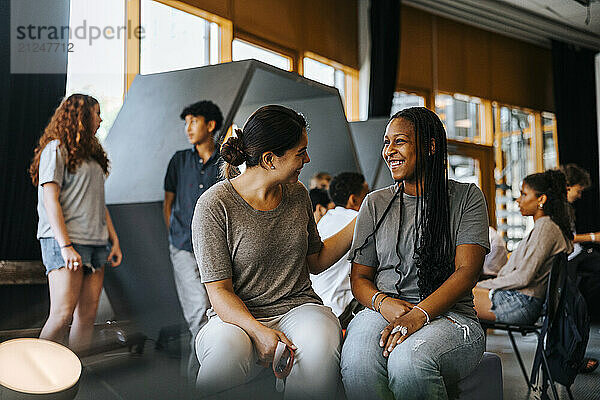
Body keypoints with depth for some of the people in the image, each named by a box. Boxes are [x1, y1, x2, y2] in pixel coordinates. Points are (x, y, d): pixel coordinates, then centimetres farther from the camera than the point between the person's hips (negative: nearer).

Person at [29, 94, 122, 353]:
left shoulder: (91, 153, 23)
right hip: (64, 242, -7)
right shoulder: (56, 149, -1)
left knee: (87, 315, 2)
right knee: (63, 314, -13)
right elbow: (50, 201, -9)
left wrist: (114, 239, 14)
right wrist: (65, 246, -17)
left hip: (96, 243, 8)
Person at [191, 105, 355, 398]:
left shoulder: (297, 194, 8)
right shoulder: (214, 205, -9)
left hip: (297, 307, 4)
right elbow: (219, 292, -12)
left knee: (320, 346, -33)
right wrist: (259, 331, -29)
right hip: (238, 316, -4)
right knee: (226, 354, -39)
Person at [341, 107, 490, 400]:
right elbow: (359, 277, 13)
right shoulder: (375, 203, 15)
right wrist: (383, 302, -11)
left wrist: (419, 314, -21)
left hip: (449, 314, -1)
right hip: (382, 312, 2)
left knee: (408, 359, -37)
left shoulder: (466, 197, 7)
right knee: (356, 361, -35)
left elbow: (467, 271, -5)